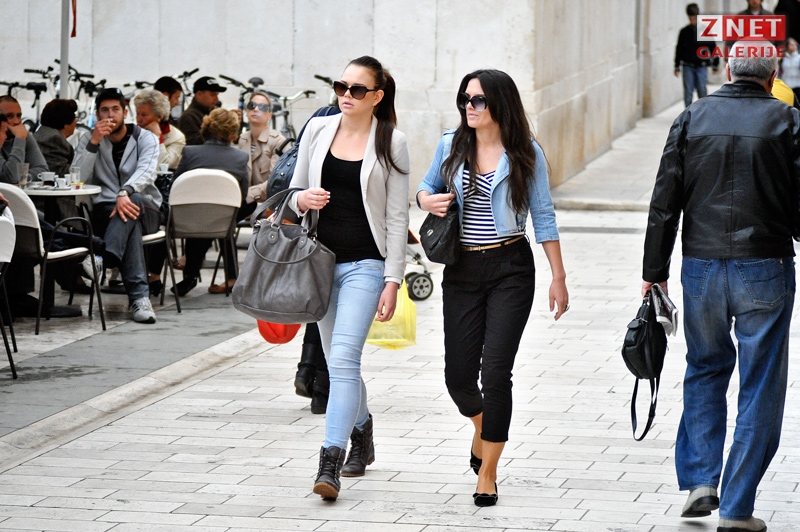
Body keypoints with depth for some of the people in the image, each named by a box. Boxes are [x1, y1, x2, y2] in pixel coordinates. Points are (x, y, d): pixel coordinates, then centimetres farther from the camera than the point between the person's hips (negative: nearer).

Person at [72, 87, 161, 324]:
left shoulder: (145, 138, 4)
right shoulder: (89, 141, 10)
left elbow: (146, 171, -17)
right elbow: (78, 178, -6)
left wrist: (124, 192, -38)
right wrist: (94, 142, -16)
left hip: (145, 209, -1)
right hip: (104, 210, 1)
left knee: (133, 202, -38)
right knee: (129, 218, -35)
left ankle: (105, 257, -56)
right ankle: (139, 296, -49)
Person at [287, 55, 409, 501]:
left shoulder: (391, 142, -4)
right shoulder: (318, 130, 6)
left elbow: (397, 217, -4)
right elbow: (295, 193, 14)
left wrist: (393, 280, -9)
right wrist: (303, 200, -11)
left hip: (366, 263, -5)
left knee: (343, 358, -17)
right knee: (339, 360, 14)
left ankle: (331, 463, -22)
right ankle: (361, 432, 38)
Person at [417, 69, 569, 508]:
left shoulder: (525, 153, -3)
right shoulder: (451, 146, 4)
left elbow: (543, 217, 1)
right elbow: (427, 185, 20)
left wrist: (558, 277, -1)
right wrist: (428, 201, -5)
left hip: (510, 269, -3)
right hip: (462, 270, 3)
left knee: (496, 371, -9)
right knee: (459, 373, 2)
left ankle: (487, 472, 3)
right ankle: (481, 426, 38)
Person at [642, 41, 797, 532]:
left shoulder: (694, 118, 3)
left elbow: (665, 202, 3)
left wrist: (654, 270, 8)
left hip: (701, 267, 3)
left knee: (706, 370, 22)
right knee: (759, 388, 5)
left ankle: (700, 481, 12)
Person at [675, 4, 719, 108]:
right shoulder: (684, 32, 7)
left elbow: (713, 48, 9)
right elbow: (679, 50, 13)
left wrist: (715, 65, 9)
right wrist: (677, 67, 12)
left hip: (701, 66, -1)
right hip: (687, 67, 1)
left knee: (702, 91, -4)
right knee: (688, 91, -2)